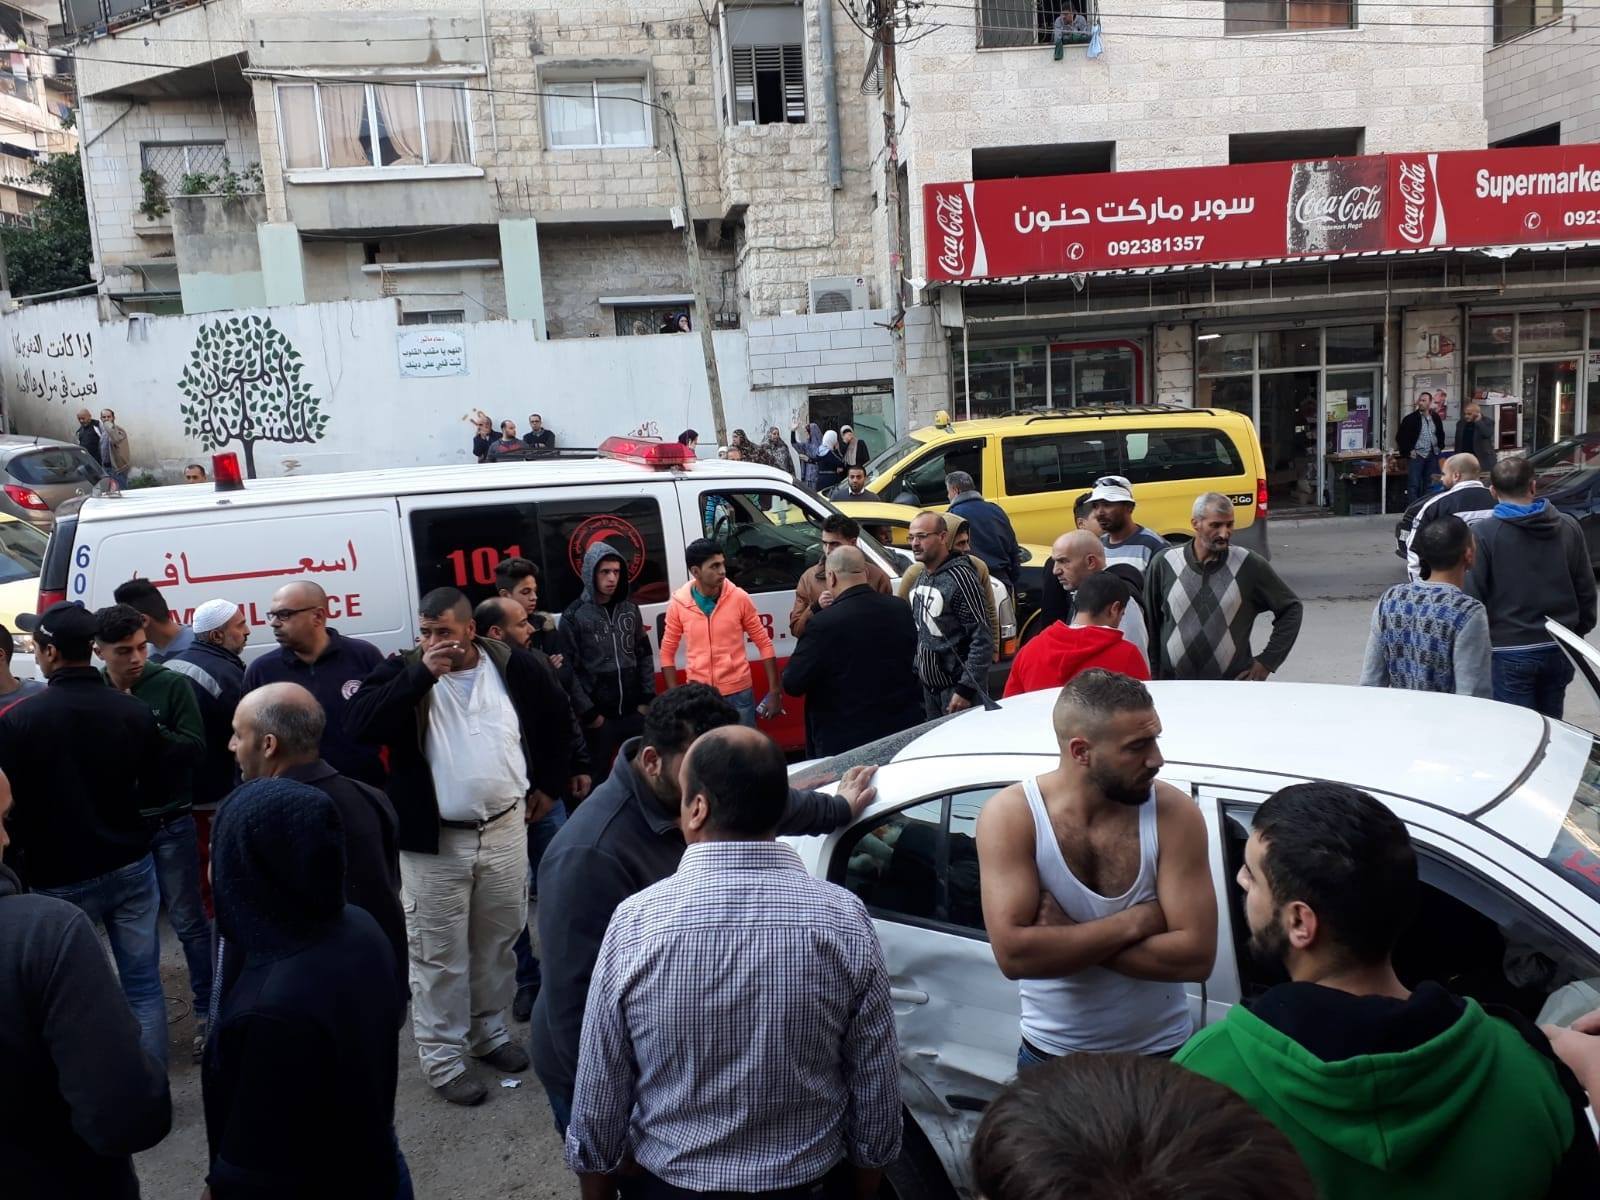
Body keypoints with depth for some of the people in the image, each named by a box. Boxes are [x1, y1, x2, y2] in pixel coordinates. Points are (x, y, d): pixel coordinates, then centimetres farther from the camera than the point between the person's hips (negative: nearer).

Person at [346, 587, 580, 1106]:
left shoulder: (513, 667, -1)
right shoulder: (403, 670, -7)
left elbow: (556, 714, 15)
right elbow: (360, 722, -23)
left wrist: (550, 783, 15)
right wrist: (422, 673, -27)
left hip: (505, 829, 3)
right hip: (434, 841, -3)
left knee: (499, 940, 16)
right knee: (439, 954, 3)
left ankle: (489, 1031, 36)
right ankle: (443, 1059, 17)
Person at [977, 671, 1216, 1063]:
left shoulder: (1175, 813, -17)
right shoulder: (1010, 817, -19)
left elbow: (1196, 956, -21)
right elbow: (1012, 954, -27)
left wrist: (1061, 941, -23)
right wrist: (1136, 921, -24)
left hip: (1161, 1053, 0)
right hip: (1051, 1056, 0)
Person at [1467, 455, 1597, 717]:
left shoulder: (1484, 533, -13)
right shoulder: (1569, 528, 2)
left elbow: (1473, 595, -12)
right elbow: (1586, 589, 8)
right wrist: (1580, 631, 20)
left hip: (1509, 651, -4)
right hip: (1559, 649, 5)